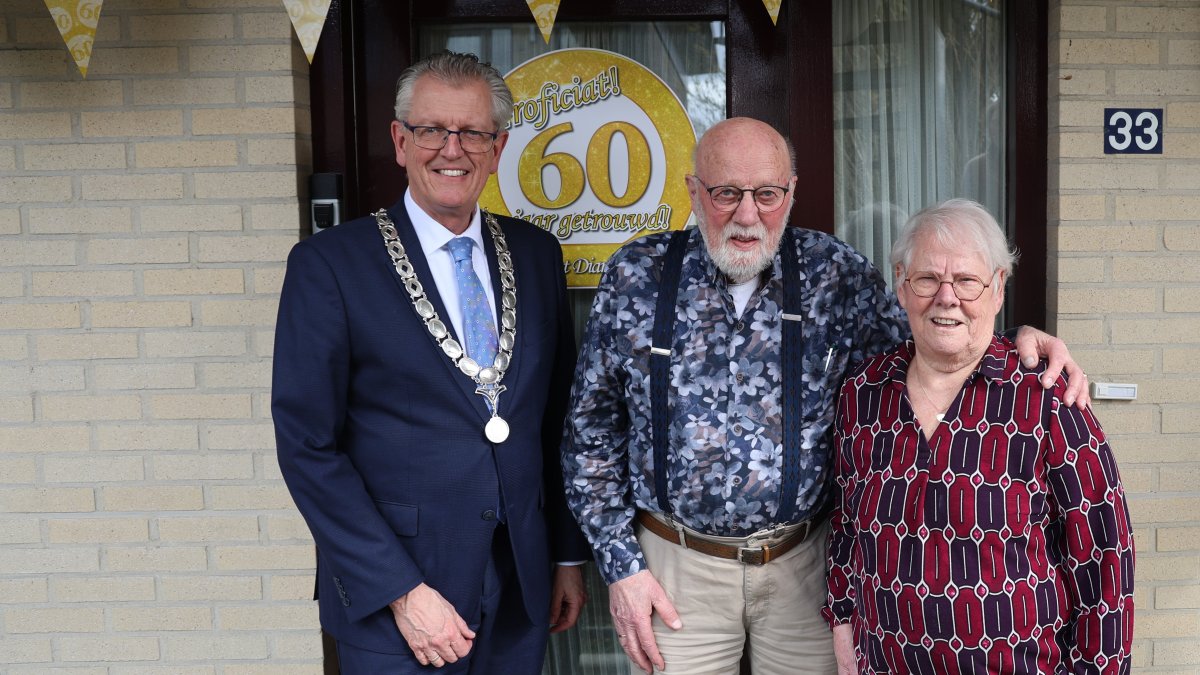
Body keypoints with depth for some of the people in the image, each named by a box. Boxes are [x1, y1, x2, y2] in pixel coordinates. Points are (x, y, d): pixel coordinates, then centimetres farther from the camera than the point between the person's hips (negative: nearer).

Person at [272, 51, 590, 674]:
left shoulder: (536, 254, 4)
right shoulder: (329, 265, -9)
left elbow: (557, 417, 9)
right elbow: (307, 444, -12)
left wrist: (569, 554, 10)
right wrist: (402, 592, -15)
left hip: (521, 593, 4)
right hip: (390, 604, -4)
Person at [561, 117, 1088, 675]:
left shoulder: (833, 272, -3)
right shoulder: (636, 277, -5)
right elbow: (592, 431, 0)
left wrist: (1021, 338, -16)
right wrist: (620, 564, -2)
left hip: (803, 561, 1)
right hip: (679, 566, 0)